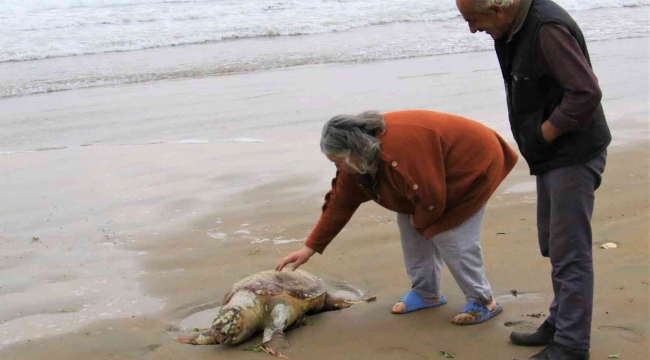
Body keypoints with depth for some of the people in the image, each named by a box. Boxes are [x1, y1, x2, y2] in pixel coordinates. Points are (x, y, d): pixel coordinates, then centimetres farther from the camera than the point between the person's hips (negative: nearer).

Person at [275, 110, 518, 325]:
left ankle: (483, 301, 2)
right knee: (408, 225, 4)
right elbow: (340, 202, -2)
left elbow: (432, 197, -34)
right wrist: (310, 247, -3)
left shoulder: (401, 149, -40)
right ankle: (426, 291, 18)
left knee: (450, 237, -15)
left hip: (473, 162, -9)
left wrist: (420, 220, -11)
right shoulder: (358, 157, -10)